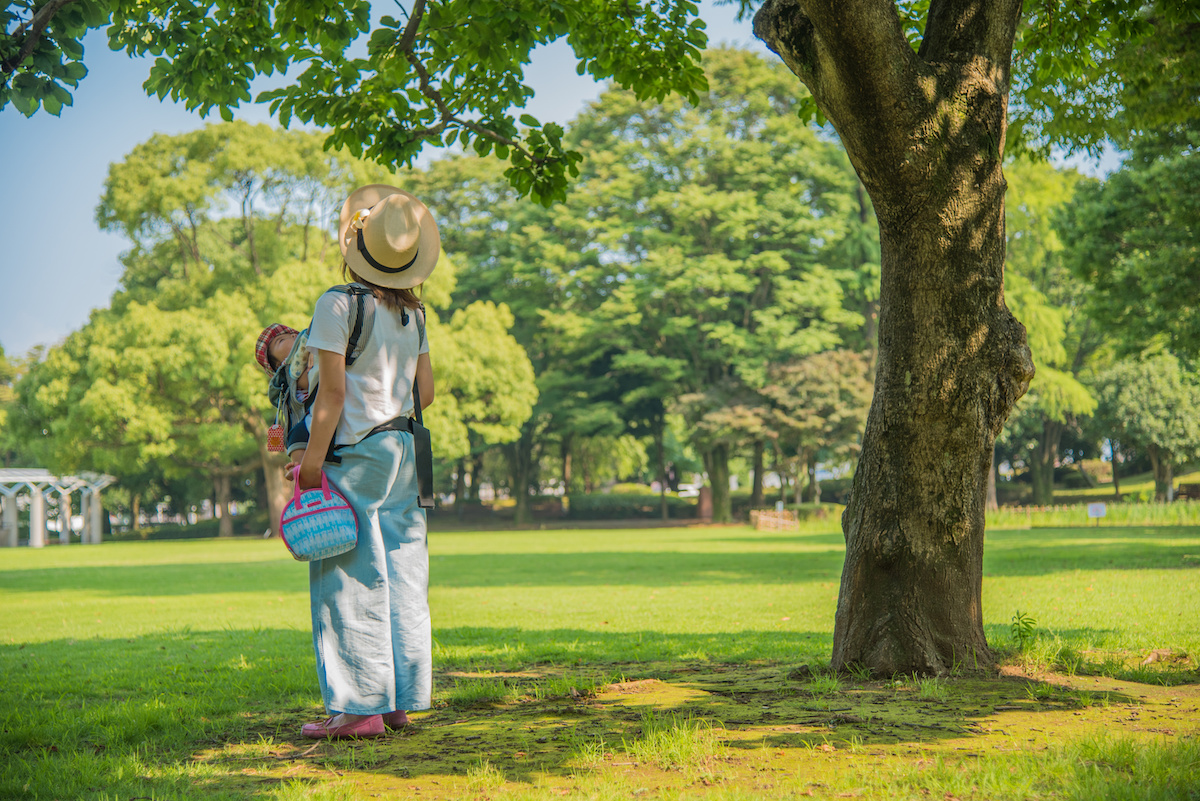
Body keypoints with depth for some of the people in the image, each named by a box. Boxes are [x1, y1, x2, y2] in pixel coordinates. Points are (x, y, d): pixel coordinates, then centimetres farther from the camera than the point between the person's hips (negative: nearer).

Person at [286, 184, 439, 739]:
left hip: (353, 453, -7)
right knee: (402, 576, 9)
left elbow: (332, 391, -16)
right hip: (402, 453, 7)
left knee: (350, 579, -2)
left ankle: (360, 707, 0)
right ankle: (400, 702, 14)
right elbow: (425, 392, 11)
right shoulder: (413, 314, 9)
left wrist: (313, 458, -13)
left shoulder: (338, 305, -11)